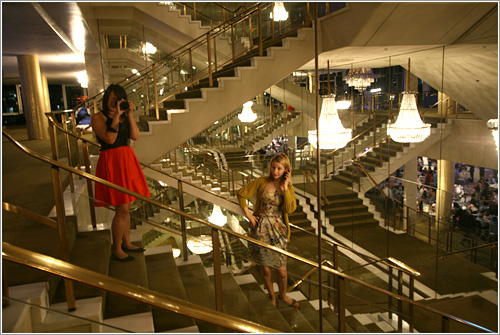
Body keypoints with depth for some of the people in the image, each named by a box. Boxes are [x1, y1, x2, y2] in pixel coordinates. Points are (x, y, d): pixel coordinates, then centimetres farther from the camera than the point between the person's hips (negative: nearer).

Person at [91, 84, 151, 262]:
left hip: (127, 161, 7)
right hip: (111, 163, -7)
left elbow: (135, 136, 0)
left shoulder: (124, 116, 14)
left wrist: (129, 114, -5)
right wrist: (116, 116, -18)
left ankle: (126, 243, 28)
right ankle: (116, 250, 8)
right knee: (121, 209, -7)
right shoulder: (98, 117, -5)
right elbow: (109, 139, -19)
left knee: (125, 206, 15)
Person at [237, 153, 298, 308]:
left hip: (278, 230, 2)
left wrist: (285, 188, -15)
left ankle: (283, 295, 36)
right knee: (265, 269, 9)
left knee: (281, 270, 7)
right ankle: (272, 296, 35)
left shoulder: (289, 187, 2)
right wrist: (248, 214, -4)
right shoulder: (262, 182, -5)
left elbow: (290, 209, -12)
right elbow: (241, 194, -1)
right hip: (261, 229, -1)